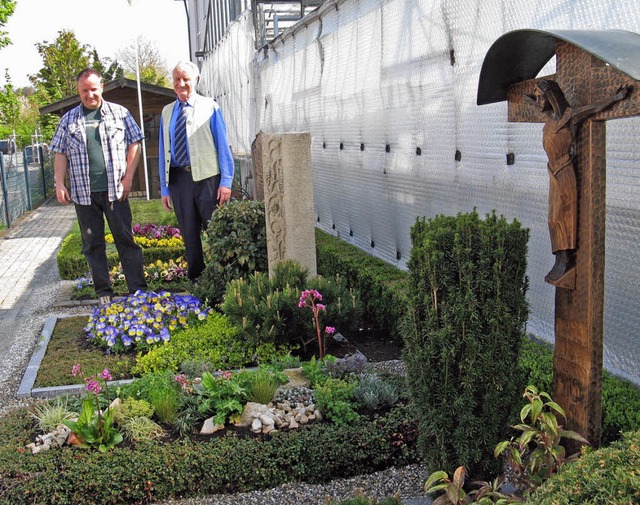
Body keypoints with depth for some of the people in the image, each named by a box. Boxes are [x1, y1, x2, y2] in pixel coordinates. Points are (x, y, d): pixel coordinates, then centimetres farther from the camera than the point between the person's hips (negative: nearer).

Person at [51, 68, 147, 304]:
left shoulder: (119, 113, 5)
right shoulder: (69, 119, 10)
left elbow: (134, 145, 3)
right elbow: (60, 154, 10)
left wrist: (128, 178, -5)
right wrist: (60, 184, -1)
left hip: (114, 190, -2)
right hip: (83, 193, 2)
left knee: (126, 239, -1)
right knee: (93, 244, 7)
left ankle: (138, 290, 4)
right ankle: (103, 292, 16)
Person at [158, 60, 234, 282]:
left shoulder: (209, 107, 1)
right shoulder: (167, 112, 12)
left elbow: (222, 145, -2)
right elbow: (163, 151, 12)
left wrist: (226, 181, -9)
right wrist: (165, 188, 7)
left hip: (206, 176, -3)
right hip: (178, 178, 4)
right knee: (189, 233, 10)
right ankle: (195, 279, 20)